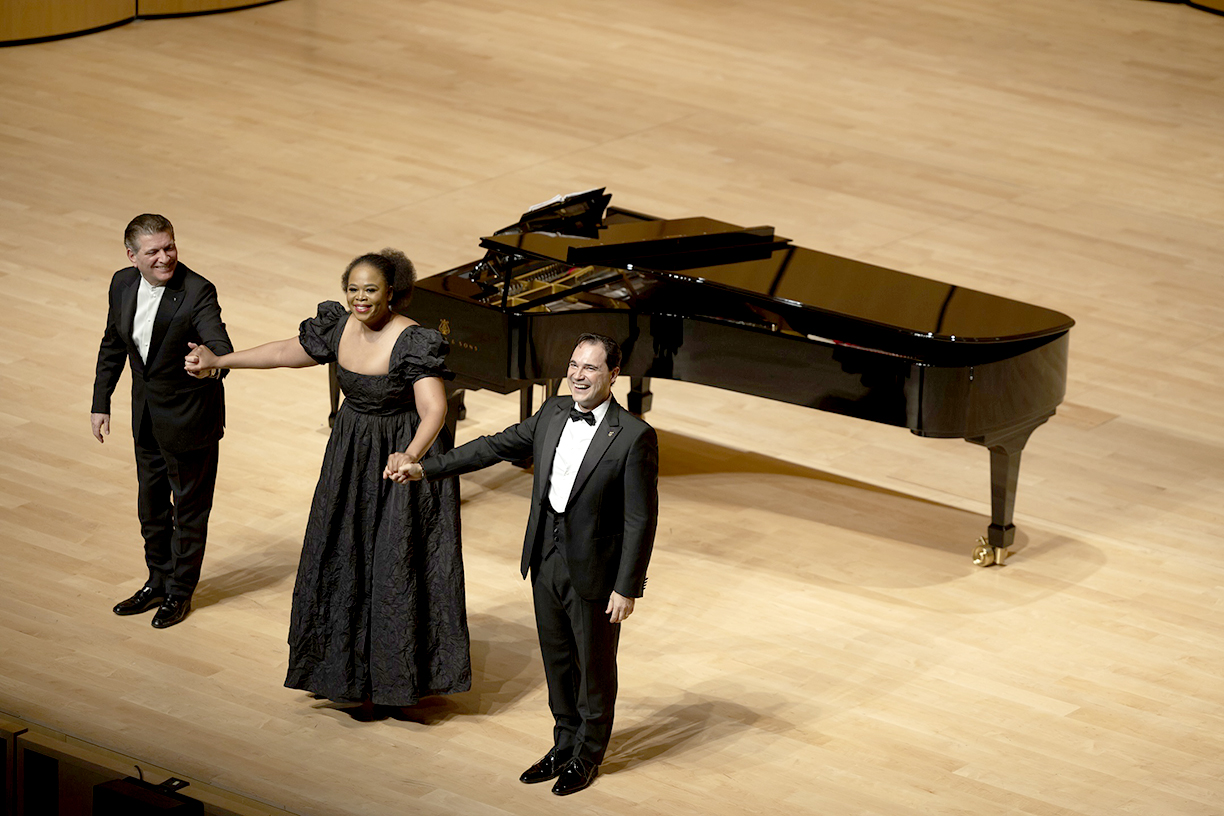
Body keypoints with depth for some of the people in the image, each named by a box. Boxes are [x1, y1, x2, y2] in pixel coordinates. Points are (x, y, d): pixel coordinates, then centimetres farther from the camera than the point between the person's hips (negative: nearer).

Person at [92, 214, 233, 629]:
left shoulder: (197, 292, -26)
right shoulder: (123, 284, -8)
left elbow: (220, 346, -38)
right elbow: (113, 345, 7)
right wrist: (101, 403, 8)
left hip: (189, 416, -6)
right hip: (146, 413, 6)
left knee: (190, 505, 12)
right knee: (151, 502, 22)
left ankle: (180, 591, 30)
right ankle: (159, 581, 41)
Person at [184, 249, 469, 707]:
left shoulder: (413, 342, -24)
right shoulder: (338, 327, -4)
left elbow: (434, 409, -33)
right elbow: (289, 352, 13)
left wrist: (411, 455, -51)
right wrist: (219, 360, 17)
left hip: (401, 460, -7)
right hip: (351, 456, 7)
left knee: (396, 566, 1)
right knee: (341, 558, 16)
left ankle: (395, 677, 15)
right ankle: (350, 667, 34)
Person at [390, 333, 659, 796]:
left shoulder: (634, 437, -18)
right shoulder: (552, 415, 1)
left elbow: (640, 519, -16)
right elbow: (495, 447, 9)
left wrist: (626, 588, -16)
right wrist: (424, 469, 6)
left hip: (593, 570, -6)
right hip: (547, 562, 6)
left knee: (594, 666, 10)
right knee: (557, 659, 18)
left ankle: (588, 756, 28)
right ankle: (566, 744, 36)